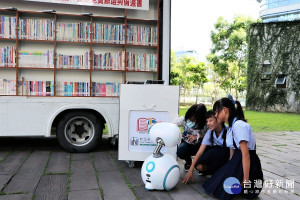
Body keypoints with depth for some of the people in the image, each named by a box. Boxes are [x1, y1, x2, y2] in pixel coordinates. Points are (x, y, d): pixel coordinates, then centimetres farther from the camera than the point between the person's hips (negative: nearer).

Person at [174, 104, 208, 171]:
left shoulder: (205, 123, -20)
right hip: (187, 143, 1)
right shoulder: (184, 119, -15)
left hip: (199, 145, -1)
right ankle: (188, 161, 10)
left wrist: (197, 136, -30)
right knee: (180, 152, -31)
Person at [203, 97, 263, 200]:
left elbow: (245, 154, -23)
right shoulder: (232, 126, 10)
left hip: (247, 165, -9)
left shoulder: (238, 125, -20)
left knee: (220, 190, -7)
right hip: (237, 161, 9)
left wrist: (246, 180, -22)